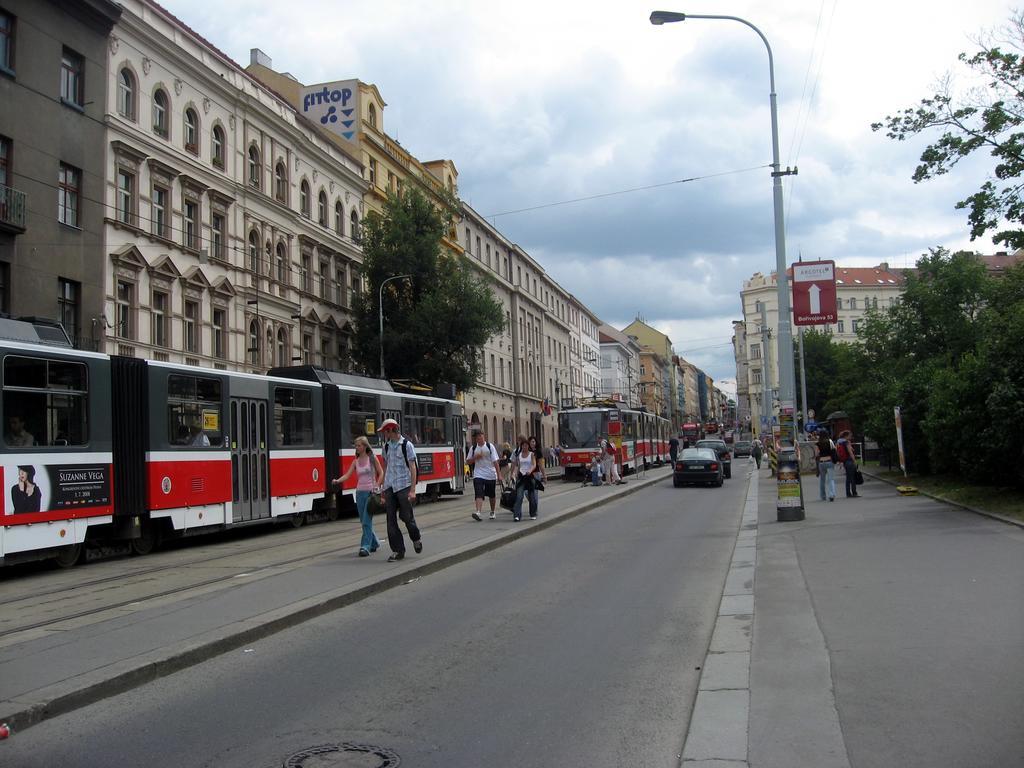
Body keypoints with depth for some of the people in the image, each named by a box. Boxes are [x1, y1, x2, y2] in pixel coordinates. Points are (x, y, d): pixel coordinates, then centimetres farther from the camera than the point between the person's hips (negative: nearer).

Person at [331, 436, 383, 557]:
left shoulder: (372, 458, -2)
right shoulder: (356, 462, 8)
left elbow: (381, 473, -1)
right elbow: (347, 475, -2)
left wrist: (377, 486, -13)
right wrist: (337, 481, -21)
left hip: (371, 492, -5)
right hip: (360, 492, 5)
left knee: (367, 521, -11)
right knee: (363, 520, 9)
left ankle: (365, 547, -11)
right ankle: (374, 543, 26)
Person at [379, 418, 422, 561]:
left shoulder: (407, 445, -4)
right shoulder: (386, 446, 11)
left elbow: (412, 468, -7)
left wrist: (412, 490, -13)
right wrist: (383, 489, 13)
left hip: (403, 486, -5)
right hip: (389, 487, 5)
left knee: (406, 516, -1)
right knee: (391, 519, 1)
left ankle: (416, 538, 27)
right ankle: (397, 550, 7)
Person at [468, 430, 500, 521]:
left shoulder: (490, 446, -2)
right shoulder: (473, 448, 4)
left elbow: (495, 461, -4)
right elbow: (469, 462, 10)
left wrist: (499, 475, -9)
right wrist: (475, 457, -10)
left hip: (490, 475, 0)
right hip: (478, 475, 0)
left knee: (491, 495, 14)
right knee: (478, 494, -17)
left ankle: (492, 512, 32)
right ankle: (478, 512, -29)